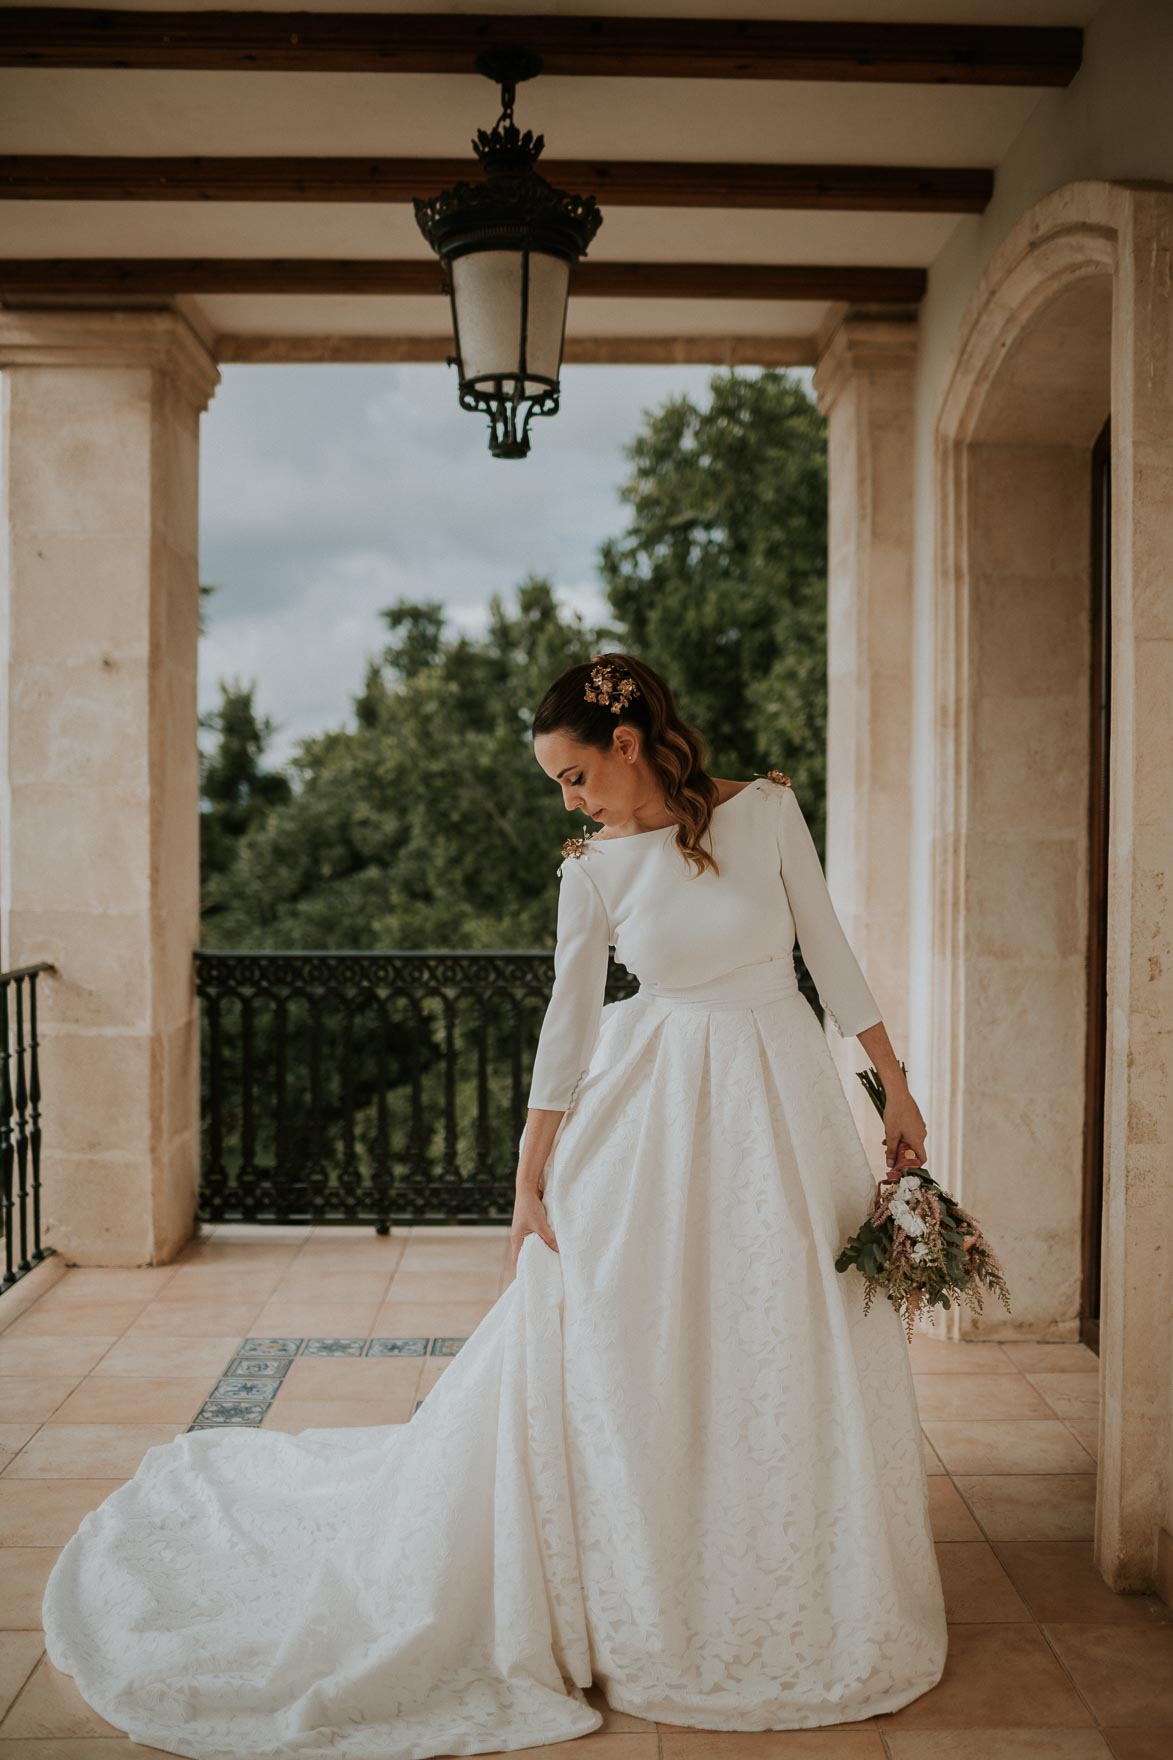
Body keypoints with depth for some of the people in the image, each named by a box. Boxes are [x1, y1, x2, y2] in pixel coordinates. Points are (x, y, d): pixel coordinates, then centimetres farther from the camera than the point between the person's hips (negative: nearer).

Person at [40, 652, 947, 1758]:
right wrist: (530, 1182, -5)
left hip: (781, 1097, 1)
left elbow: (827, 947, 2)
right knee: (600, 1340, -1)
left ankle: (801, 1610, 27)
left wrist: (895, 1086, 2)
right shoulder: (591, 870, -3)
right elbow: (567, 1028, -2)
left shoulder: (766, 807, -4)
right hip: (654, 1111, 0)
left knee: (799, 1352, 6)